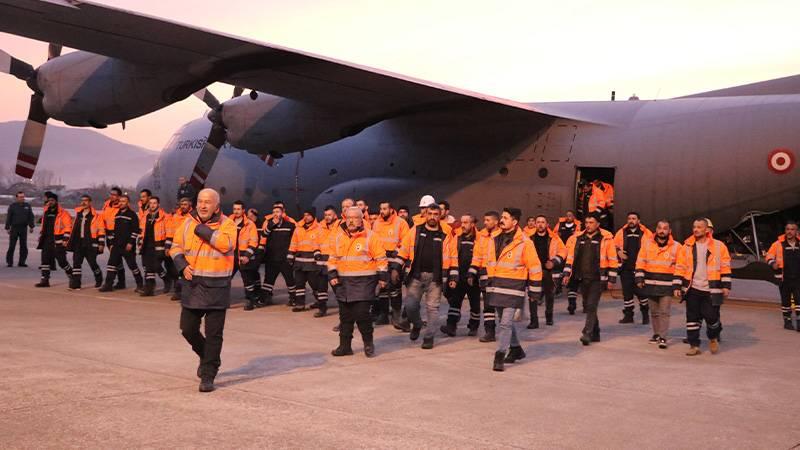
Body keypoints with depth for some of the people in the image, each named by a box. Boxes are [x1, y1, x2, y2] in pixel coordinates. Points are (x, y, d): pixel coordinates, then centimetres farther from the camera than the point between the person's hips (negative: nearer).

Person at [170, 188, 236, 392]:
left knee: (213, 333, 0)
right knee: (188, 328, 10)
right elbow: (176, 247, 12)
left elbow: (226, 244, -23)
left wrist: (202, 229, -18)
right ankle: (206, 356, 38)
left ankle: (208, 376, 10)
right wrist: (183, 266, -6)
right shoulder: (188, 222, 7)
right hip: (192, 284, 4)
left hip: (216, 286, -4)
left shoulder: (226, 224, -5)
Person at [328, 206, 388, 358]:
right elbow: (333, 259, 15)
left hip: (364, 282, -4)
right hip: (343, 282, 5)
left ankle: (368, 343, 10)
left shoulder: (370, 237, -4)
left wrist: (382, 277, -4)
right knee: (345, 315, 10)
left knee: (362, 313, -10)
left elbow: (380, 258, -2)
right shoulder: (338, 237, 9)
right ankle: (345, 345, 20)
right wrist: (332, 275, 6)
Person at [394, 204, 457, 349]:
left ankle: (429, 337, 14)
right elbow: (403, 250, 5)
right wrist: (396, 268, -2)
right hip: (415, 275, 1)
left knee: (432, 307, 3)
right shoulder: (415, 231, 4)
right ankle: (417, 325, 28)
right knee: (410, 305, -1)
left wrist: (453, 278, 1)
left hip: (435, 277, 0)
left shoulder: (446, 236, 3)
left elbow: (453, 258, 6)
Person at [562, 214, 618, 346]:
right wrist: (567, 274, 5)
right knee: (588, 307, 12)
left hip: (597, 279, -5)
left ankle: (587, 333, -14)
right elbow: (571, 257, 13)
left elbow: (612, 260, -3)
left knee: (591, 306, -12)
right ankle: (595, 334, 24)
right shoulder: (577, 238, 8)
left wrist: (611, 279, -5)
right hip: (582, 278, 5)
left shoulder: (606, 238, -4)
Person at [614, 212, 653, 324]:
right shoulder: (621, 233, 8)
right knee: (627, 292, 7)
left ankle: (645, 315, 17)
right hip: (626, 268, 3)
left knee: (642, 292, 1)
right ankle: (628, 315, 15)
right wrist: (618, 252, -2)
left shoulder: (646, 233, 0)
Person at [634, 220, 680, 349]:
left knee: (664, 312, -6)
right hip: (651, 284, 3)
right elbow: (640, 262, 5)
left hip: (667, 285, -2)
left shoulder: (676, 246, -2)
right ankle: (656, 334, 24)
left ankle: (663, 338, -3)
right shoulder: (647, 243, 3)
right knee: (654, 312, 12)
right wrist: (639, 279, -2)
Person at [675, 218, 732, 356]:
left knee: (711, 316, -1)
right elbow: (680, 268, 7)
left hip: (711, 290, -2)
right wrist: (677, 286, 2)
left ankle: (713, 337, 29)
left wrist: (726, 286, -3)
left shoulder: (718, 246, -1)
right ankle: (694, 345, 13)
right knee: (692, 318, 3)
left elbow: (725, 267, 1)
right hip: (693, 289, 2)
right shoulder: (687, 247, 5)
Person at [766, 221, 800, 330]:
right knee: (785, 300, 9)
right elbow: (769, 256, 4)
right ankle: (787, 320, 21)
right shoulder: (778, 244, -3)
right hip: (784, 278, -1)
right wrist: (773, 263, -14)